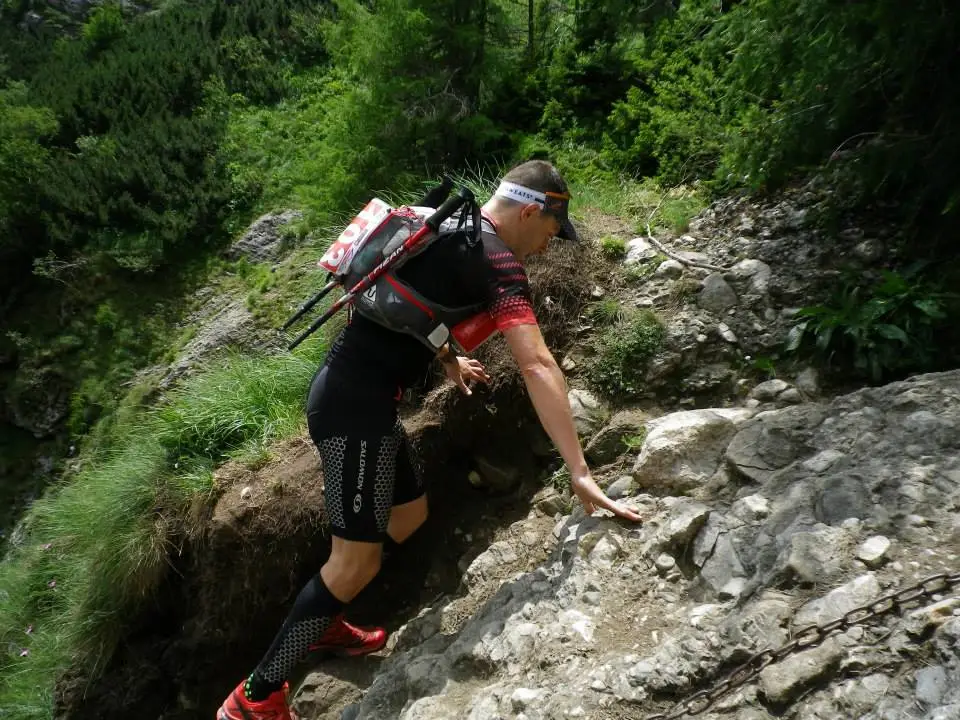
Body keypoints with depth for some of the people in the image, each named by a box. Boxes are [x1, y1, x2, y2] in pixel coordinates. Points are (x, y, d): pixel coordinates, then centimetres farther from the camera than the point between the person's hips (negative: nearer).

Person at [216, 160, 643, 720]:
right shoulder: (497, 260, -13)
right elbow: (537, 365, -23)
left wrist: (449, 362, 36)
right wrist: (580, 473, -23)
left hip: (347, 389, 10)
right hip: (356, 401, -10)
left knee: (409, 511, 22)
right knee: (357, 559, -1)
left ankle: (322, 624, 38)